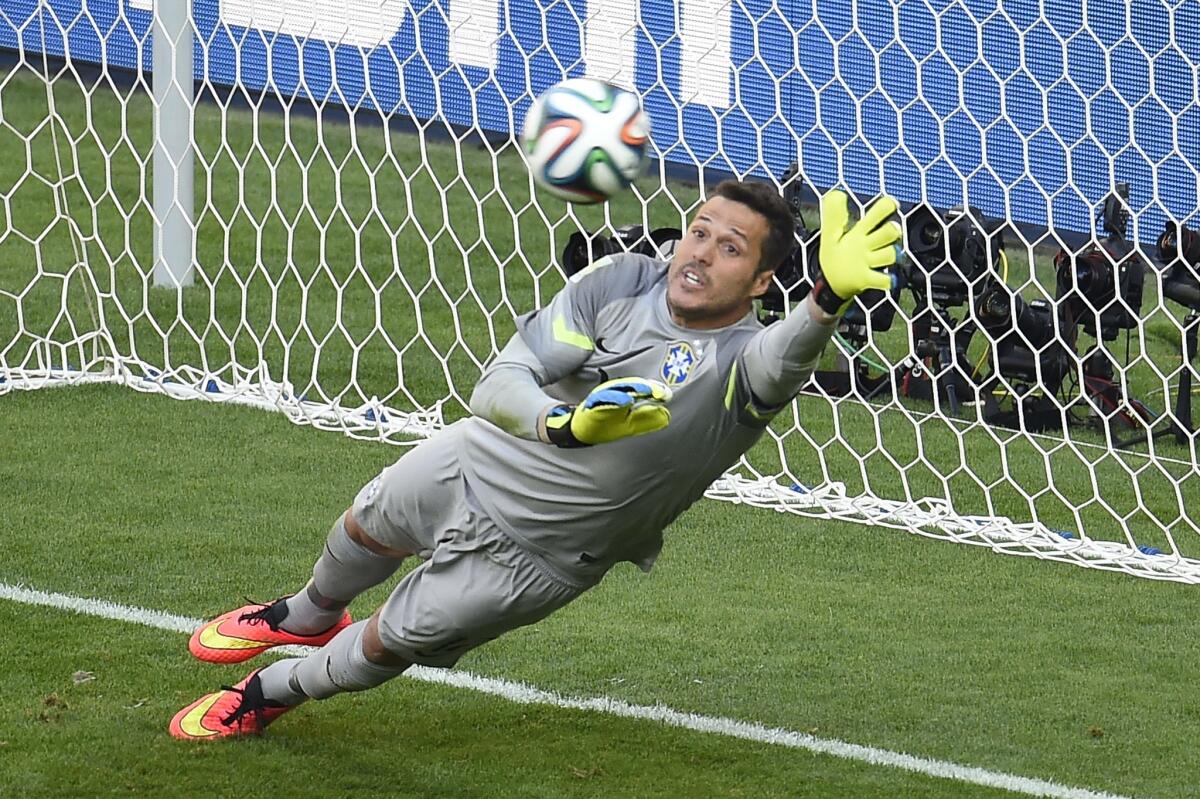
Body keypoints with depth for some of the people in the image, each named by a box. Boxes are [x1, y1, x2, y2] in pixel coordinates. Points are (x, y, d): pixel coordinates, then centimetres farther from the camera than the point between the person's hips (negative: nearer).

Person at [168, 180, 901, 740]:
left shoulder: (747, 363, -31)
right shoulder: (622, 282, -20)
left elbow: (788, 355, -56)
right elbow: (500, 383, -23)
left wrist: (831, 295, -79)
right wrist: (566, 424, -45)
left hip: (532, 556, -3)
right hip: (474, 465, 4)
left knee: (386, 647, 13)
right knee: (363, 530, 31)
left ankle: (270, 693, 45)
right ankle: (308, 617, 67)